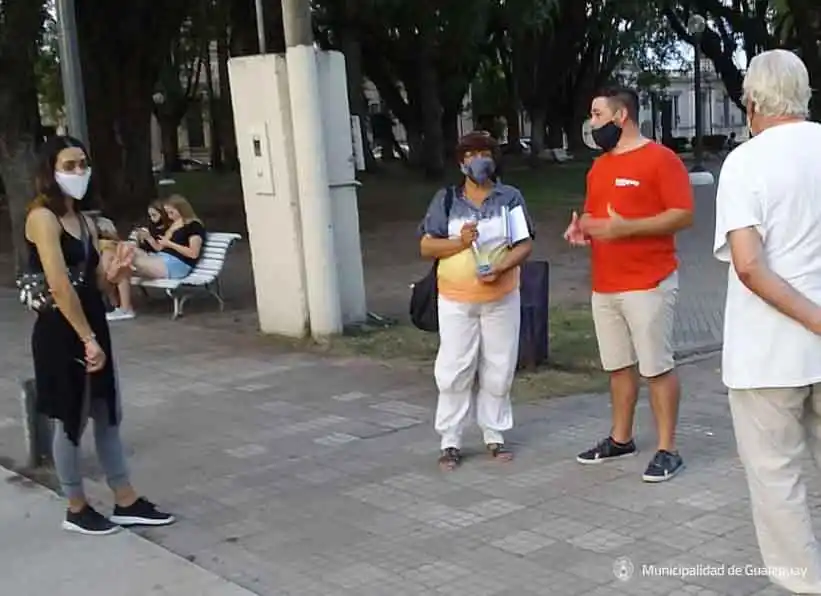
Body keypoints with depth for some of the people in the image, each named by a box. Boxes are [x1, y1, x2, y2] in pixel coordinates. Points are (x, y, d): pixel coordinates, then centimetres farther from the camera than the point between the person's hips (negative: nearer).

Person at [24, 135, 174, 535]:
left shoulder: (83, 220, 11)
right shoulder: (42, 217, -15)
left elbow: (95, 281, 10)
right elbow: (60, 287, -23)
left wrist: (116, 269, -12)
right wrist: (88, 339, -23)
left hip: (92, 326, 9)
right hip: (60, 333, -8)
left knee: (108, 415, 13)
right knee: (71, 422, 5)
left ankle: (126, 502, 23)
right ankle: (76, 510, 20)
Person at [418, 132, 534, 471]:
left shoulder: (510, 197, 2)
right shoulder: (446, 200, 2)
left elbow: (525, 243, -3)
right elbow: (426, 247, -1)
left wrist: (501, 268, -20)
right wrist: (459, 242, -18)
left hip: (501, 299, 1)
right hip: (456, 300, 0)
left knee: (498, 371, 7)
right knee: (453, 371, 0)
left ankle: (494, 436, 20)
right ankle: (450, 441, 8)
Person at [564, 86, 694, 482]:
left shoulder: (661, 159, -9)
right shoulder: (598, 167, 15)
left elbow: (683, 215, -14)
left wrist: (625, 228, -22)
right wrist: (580, 229, 2)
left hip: (648, 285, -7)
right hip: (604, 287, 7)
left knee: (657, 367, -3)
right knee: (619, 366, 13)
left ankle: (667, 450, 4)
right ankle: (621, 438, 25)